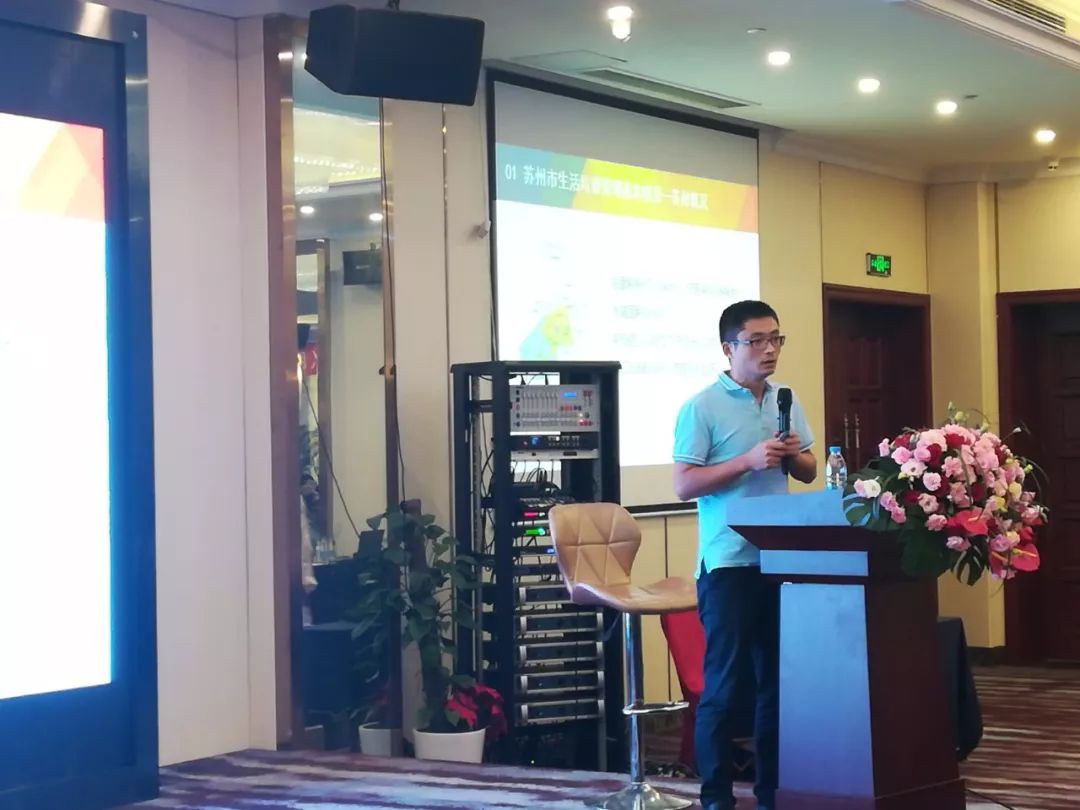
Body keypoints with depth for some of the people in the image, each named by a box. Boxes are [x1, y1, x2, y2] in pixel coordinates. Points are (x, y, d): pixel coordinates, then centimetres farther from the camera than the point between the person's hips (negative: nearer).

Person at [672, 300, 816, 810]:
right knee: (725, 681, -3)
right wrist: (748, 461, -19)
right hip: (728, 562, -5)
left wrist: (795, 455, -6)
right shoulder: (702, 407, -7)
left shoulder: (787, 402, 11)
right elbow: (684, 484, -11)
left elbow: (809, 473, 16)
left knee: (778, 677, 9)